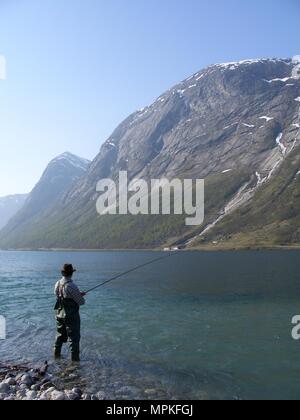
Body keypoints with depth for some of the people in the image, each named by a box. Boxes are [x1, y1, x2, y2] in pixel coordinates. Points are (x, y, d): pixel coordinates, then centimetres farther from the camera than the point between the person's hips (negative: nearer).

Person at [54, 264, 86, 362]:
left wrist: (78, 294, 11)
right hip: (71, 316, -7)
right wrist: (81, 297, 6)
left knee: (61, 335, 23)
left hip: (60, 315, 7)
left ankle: (57, 354, 35)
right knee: (74, 337, 6)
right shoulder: (71, 286, -25)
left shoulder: (58, 284, -2)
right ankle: (75, 358, 13)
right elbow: (81, 302, -17)